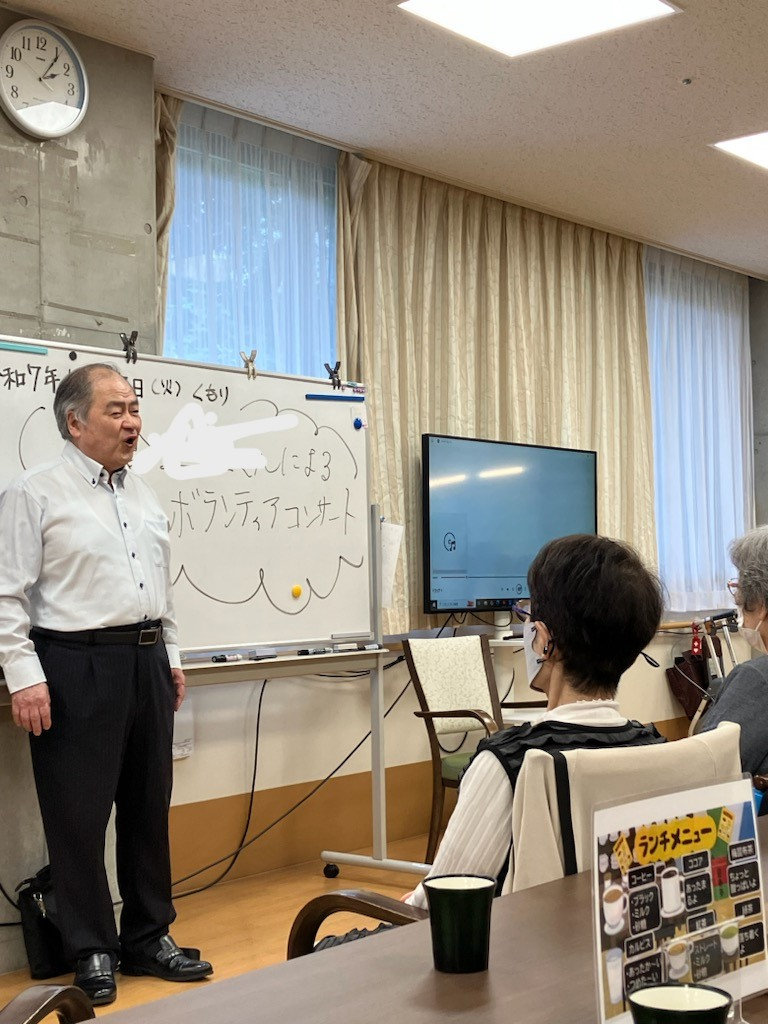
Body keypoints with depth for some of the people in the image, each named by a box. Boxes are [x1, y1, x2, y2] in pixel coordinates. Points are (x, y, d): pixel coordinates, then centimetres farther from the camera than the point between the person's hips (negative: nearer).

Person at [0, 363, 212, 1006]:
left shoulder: (146, 497, 14)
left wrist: (170, 657, 17)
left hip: (147, 663, 7)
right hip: (77, 668, -6)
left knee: (149, 807, 13)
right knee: (79, 814, 2)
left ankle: (150, 938, 26)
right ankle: (93, 952, 16)